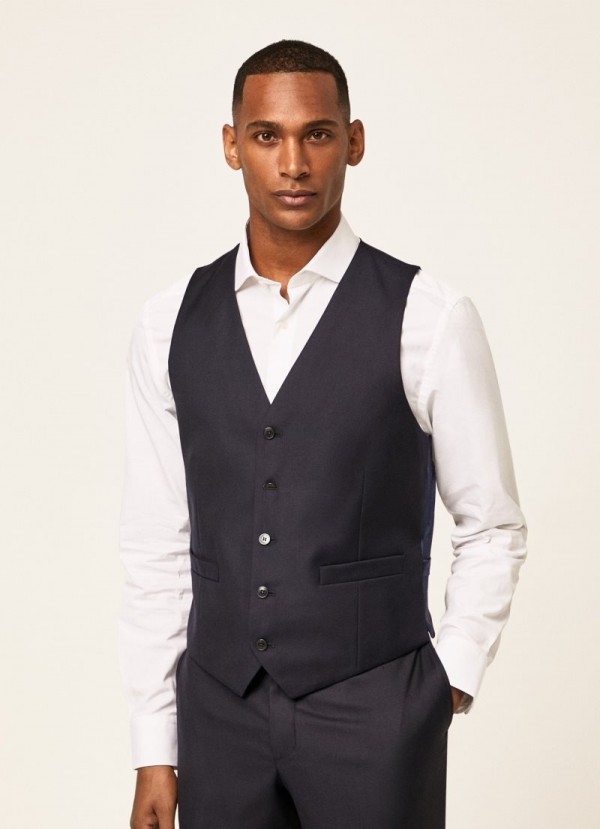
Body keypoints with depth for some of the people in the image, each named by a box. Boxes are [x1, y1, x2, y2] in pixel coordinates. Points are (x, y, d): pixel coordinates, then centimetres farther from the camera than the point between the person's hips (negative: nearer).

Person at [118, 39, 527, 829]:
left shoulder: (428, 319, -8)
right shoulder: (170, 323, 1)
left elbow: (491, 527, 2)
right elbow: (156, 547, 4)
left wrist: (449, 682, -3)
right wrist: (155, 751, 4)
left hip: (372, 707, -2)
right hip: (219, 706, 3)